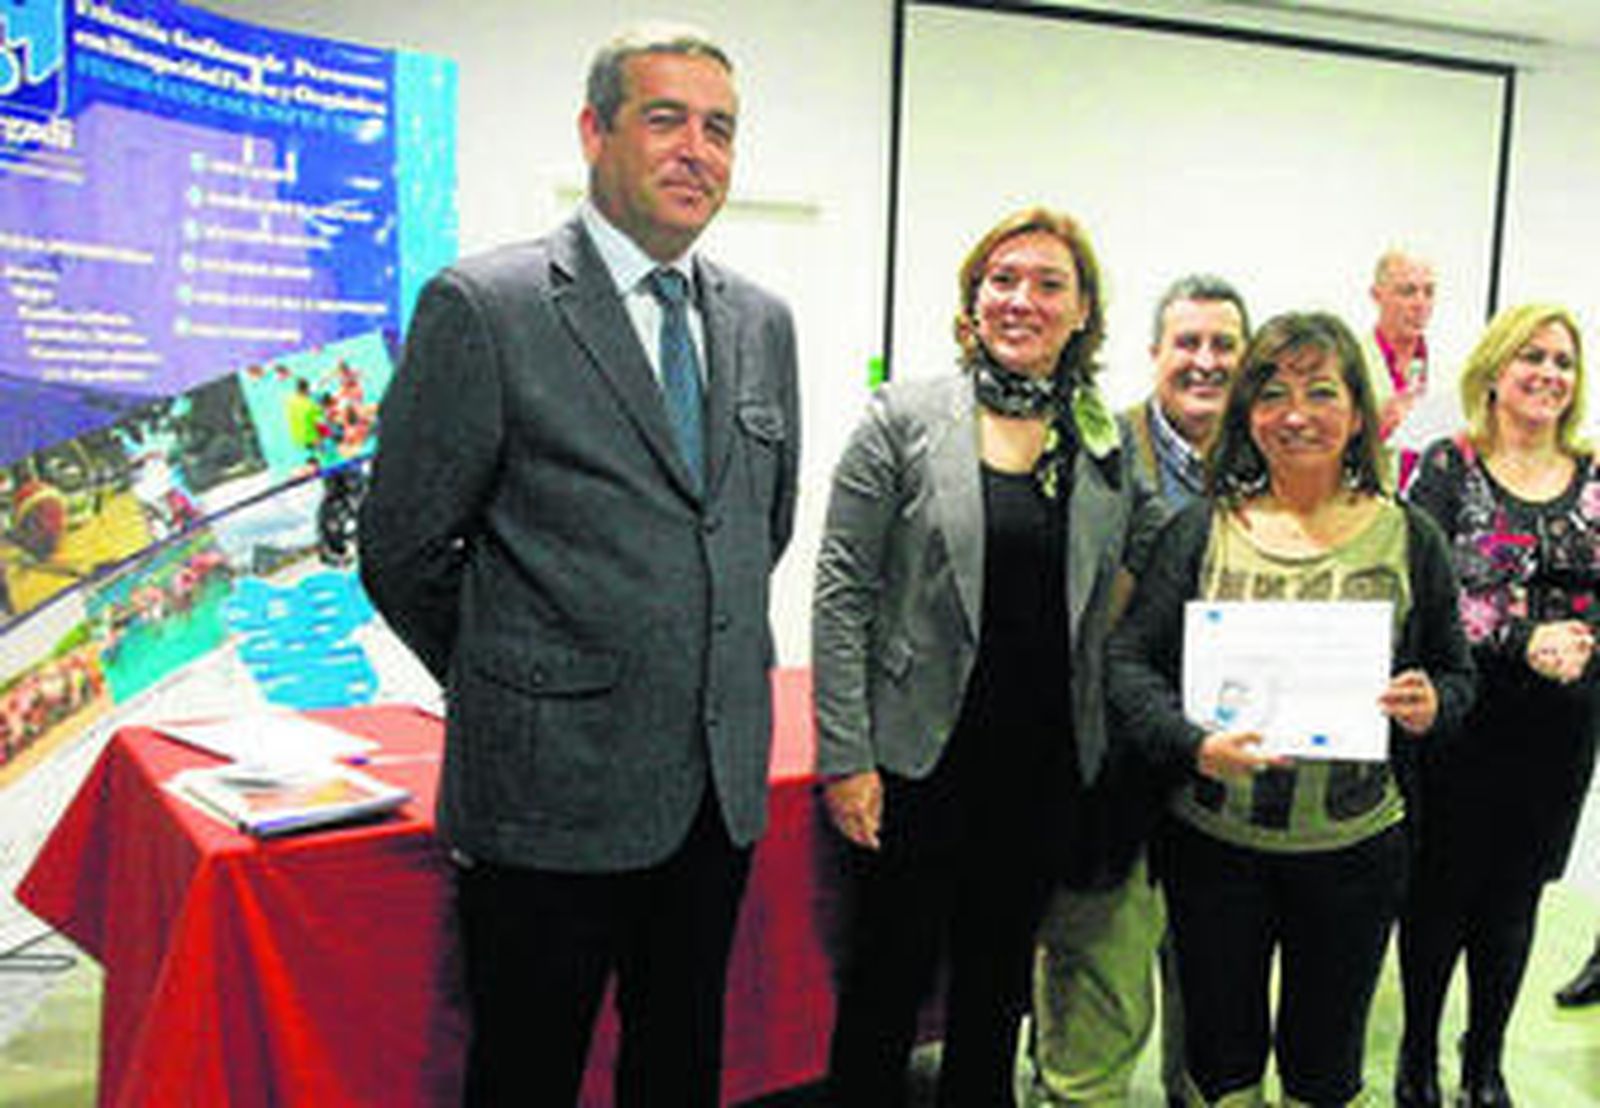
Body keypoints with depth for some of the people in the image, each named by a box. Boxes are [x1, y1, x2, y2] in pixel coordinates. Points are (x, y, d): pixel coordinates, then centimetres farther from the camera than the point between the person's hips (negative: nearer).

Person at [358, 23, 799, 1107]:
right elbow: (402, 550, -6)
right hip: (552, 792, -5)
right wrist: (507, 694, 5)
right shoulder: (482, 306, -10)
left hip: (722, 785, 5)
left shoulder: (762, 321, 8)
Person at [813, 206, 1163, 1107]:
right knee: (890, 976, 10)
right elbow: (842, 594, -8)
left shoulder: (1111, 444, 4)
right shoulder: (905, 419, -6)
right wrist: (845, 756, -12)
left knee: (999, 982, 19)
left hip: (1045, 765, 3)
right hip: (920, 758, -3)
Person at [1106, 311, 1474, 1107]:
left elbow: (1457, 675, 10)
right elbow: (1127, 660, -6)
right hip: (1213, 844, 0)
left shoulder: (1407, 540, 1)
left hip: (1354, 852, 1)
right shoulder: (1199, 531, -2)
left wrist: (1431, 706, -13)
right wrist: (1195, 744, -22)